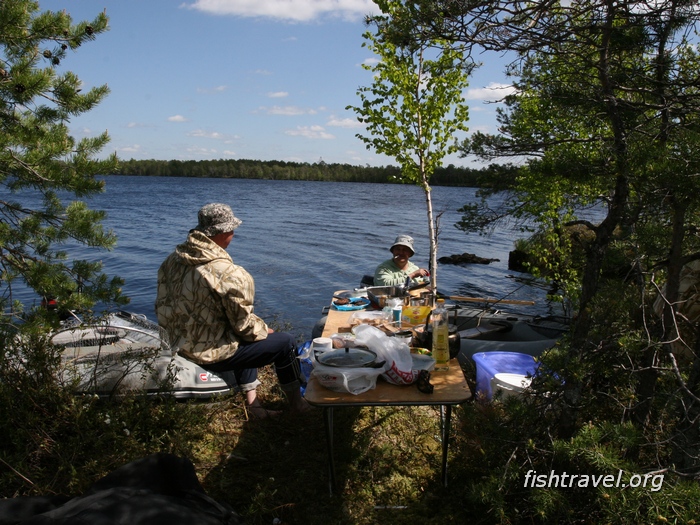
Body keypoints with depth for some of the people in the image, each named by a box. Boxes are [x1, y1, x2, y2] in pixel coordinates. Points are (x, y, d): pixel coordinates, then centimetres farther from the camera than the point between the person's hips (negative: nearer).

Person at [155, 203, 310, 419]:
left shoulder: (172, 259, -2)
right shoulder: (231, 275, -27)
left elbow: (163, 307, 10)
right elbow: (244, 326, -18)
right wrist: (265, 330, 3)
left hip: (178, 345, 9)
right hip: (209, 354, -8)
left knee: (247, 338, 32)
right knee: (285, 342, 6)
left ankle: (252, 401, 34)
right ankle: (296, 403, 27)